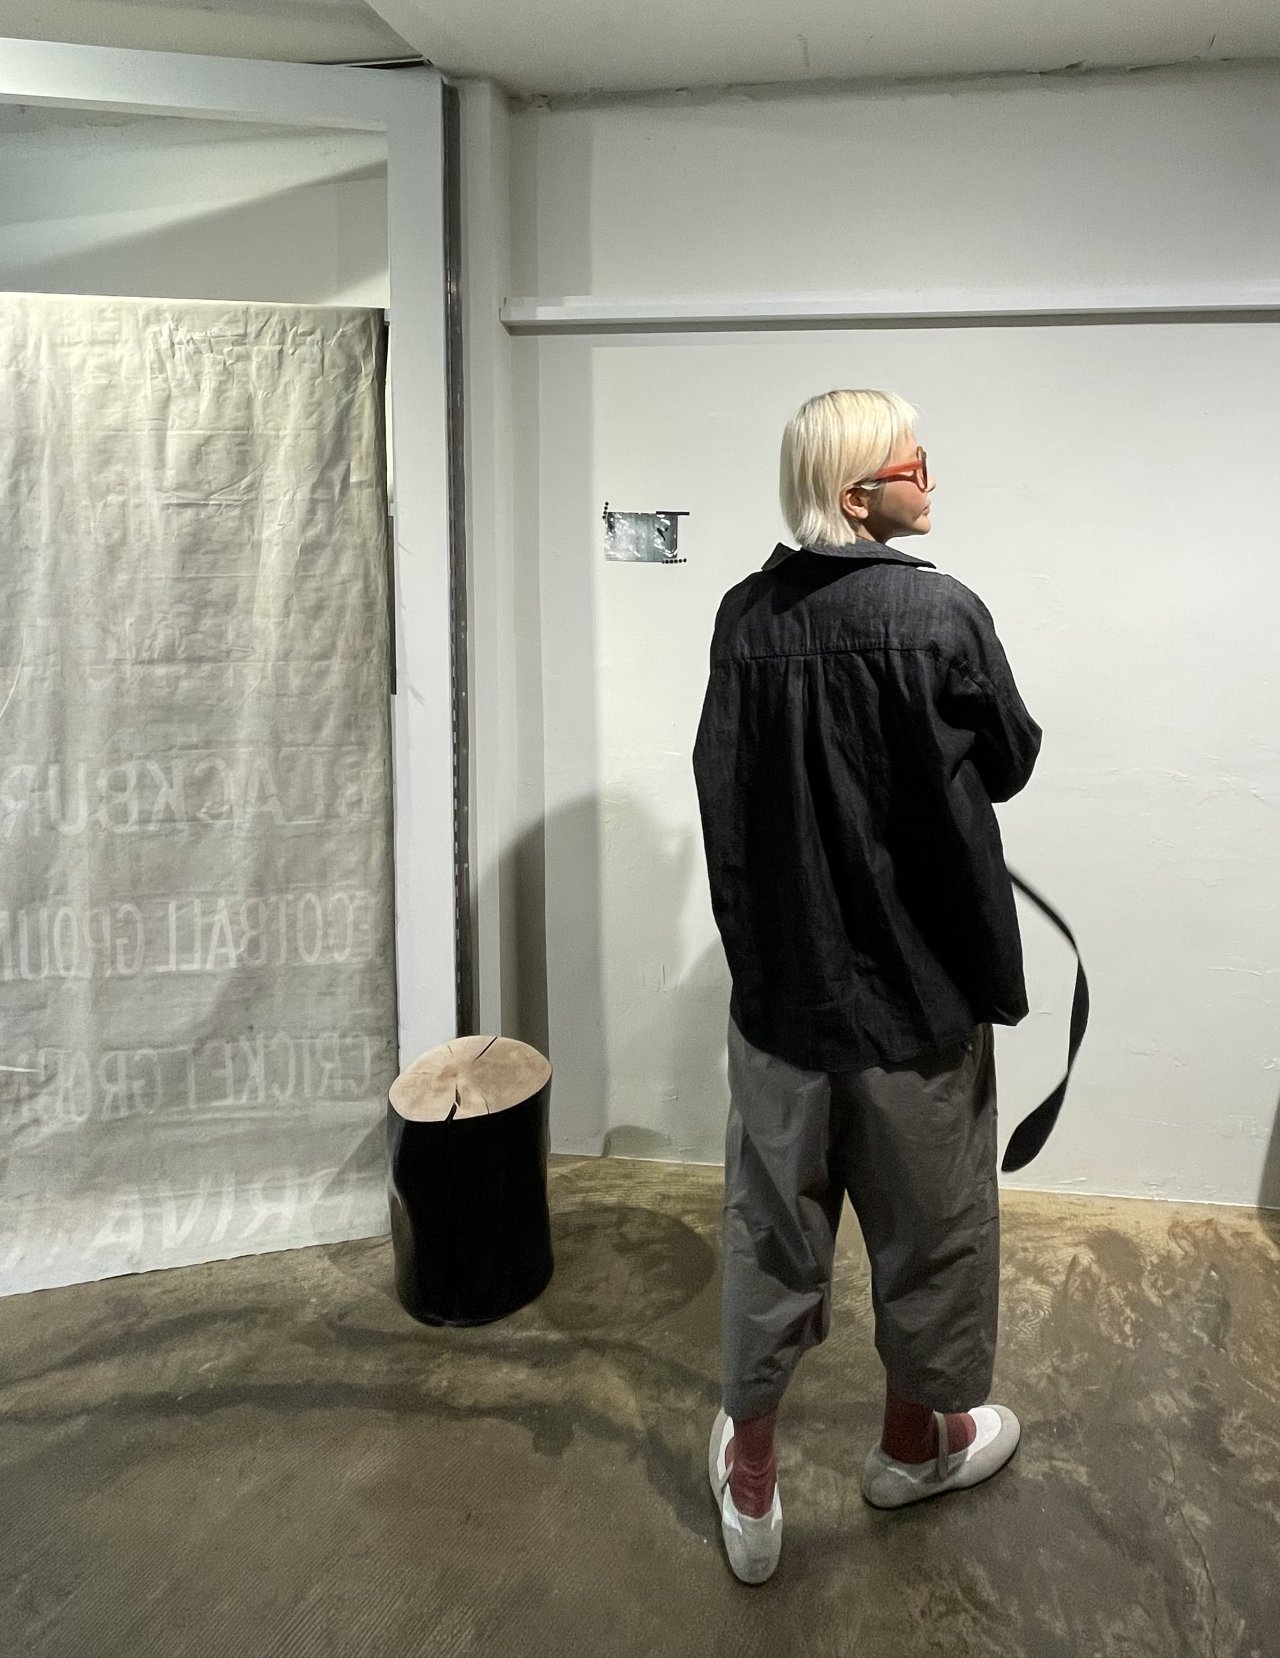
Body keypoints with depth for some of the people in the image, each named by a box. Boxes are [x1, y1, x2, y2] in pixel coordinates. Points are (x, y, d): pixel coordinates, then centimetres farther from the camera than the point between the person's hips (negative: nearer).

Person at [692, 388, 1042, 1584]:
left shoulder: (744, 618, -3)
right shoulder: (940, 613, -16)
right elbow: (1009, 764, -2)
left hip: (778, 982, 4)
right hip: (916, 987, -3)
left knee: (772, 1228, 16)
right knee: (928, 1223, 19)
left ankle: (749, 1479, 32)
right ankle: (916, 1440, 42)